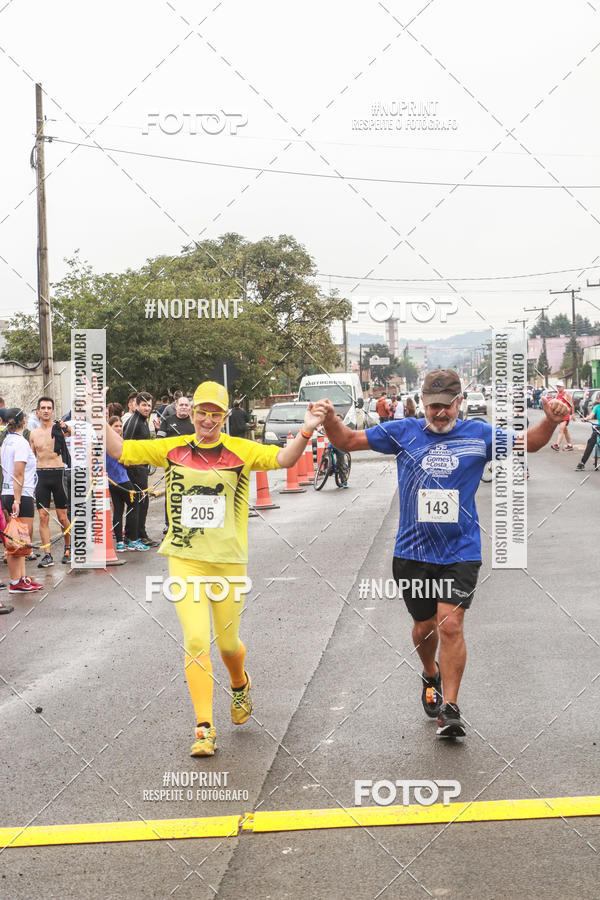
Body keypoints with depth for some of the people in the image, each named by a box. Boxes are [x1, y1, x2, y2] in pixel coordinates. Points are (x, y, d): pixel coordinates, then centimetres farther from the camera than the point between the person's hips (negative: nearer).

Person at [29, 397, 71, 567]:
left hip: (58, 474, -3)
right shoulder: (34, 434, 11)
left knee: (62, 517, 2)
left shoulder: (59, 428, -1)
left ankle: (68, 548, 23)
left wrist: (65, 428, -41)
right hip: (41, 476, 3)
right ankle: (47, 555, 2)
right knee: (43, 517, -1)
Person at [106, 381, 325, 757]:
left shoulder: (240, 450, -1)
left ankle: (240, 685, 46)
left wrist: (306, 433, -31)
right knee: (196, 641, -10)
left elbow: (283, 459, -15)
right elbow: (121, 450, 6)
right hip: (185, 560, 0)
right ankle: (205, 730, -4)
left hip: (228, 561, 0)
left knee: (228, 643, 10)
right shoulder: (172, 449, 4)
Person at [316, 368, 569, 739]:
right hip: (413, 552, 2)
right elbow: (349, 441, 7)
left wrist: (550, 421, -11)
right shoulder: (404, 432, 2)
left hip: (461, 552, -2)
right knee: (424, 627, 14)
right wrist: (330, 420, -14)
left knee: (450, 625, -14)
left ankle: (450, 707, -3)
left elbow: (528, 443, 10)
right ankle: (431, 676, 45)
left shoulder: (479, 434, 1)